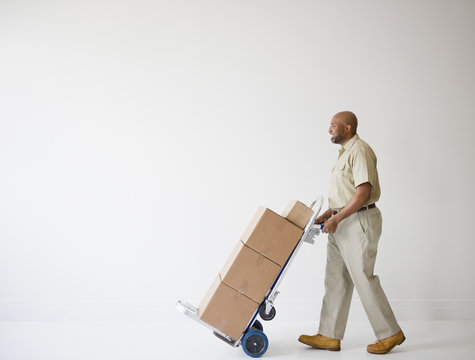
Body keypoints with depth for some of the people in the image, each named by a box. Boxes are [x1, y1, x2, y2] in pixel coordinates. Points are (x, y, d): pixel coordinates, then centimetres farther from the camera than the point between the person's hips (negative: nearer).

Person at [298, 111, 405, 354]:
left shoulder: (360, 150, -13)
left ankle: (390, 334, 8)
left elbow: (363, 192, -22)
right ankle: (330, 336, 14)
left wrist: (336, 219, -21)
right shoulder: (345, 152, 19)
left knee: (363, 278, -5)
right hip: (341, 224, 10)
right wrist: (326, 215, 15)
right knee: (335, 279, 9)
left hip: (358, 222, -10)